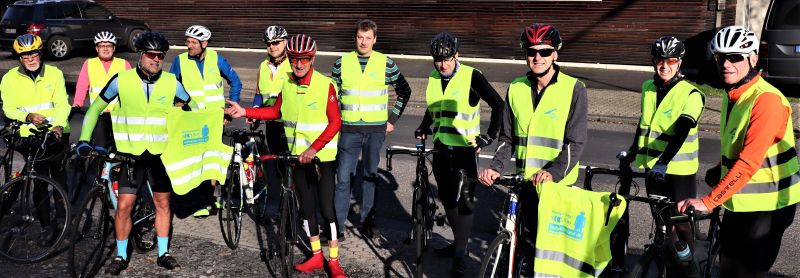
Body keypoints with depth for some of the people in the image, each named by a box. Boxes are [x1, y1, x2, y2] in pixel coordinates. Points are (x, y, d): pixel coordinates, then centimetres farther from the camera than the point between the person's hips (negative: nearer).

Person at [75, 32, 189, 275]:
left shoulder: (171, 82, -3)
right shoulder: (122, 80, -6)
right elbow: (95, 108, 4)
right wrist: (84, 140, -4)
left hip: (160, 153, 1)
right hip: (131, 153, -1)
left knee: (163, 203, 9)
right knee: (124, 205, -3)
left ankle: (163, 253, 23)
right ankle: (121, 256, 15)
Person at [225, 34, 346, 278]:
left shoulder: (325, 84, -15)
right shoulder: (286, 84, 2)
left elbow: (335, 123, -16)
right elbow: (276, 111, 14)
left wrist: (314, 148, -23)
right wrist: (245, 112, 6)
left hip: (323, 156, -5)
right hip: (298, 155, 5)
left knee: (327, 207, -2)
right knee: (307, 206, 12)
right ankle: (316, 256, 26)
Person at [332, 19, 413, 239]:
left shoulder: (386, 64, -1)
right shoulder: (342, 63, 2)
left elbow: (404, 92, 10)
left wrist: (392, 119, 7)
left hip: (376, 130, 0)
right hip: (349, 129, 0)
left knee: (370, 176, 8)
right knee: (343, 177, 0)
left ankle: (367, 221, 22)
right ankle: (338, 225, 8)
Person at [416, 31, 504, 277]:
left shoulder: (471, 76, -12)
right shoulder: (433, 79, 6)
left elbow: (498, 105, -12)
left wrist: (489, 136, -18)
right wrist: (423, 129, 7)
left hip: (465, 149, -6)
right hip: (441, 148, 6)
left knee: (464, 201, -4)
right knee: (447, 199, 14)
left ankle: (459, 256, 3)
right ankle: (458, 241, 31)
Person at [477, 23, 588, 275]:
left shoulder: (573, 89, -8)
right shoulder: (516, 88, 3)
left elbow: (576, 143, -11)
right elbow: (507, 138, 8)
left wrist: (553, 172, -26)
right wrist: (496, 167, -9)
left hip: (559, 183, -3)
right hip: (526, 180, 3)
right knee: (528, 239, 13)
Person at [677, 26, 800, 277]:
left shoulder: (767, 99, -21)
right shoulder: (731, 96, 7)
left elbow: (749, 162, -28)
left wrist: (708, 201, -30)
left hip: (766, 205, -8)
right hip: (738, 201, 8)